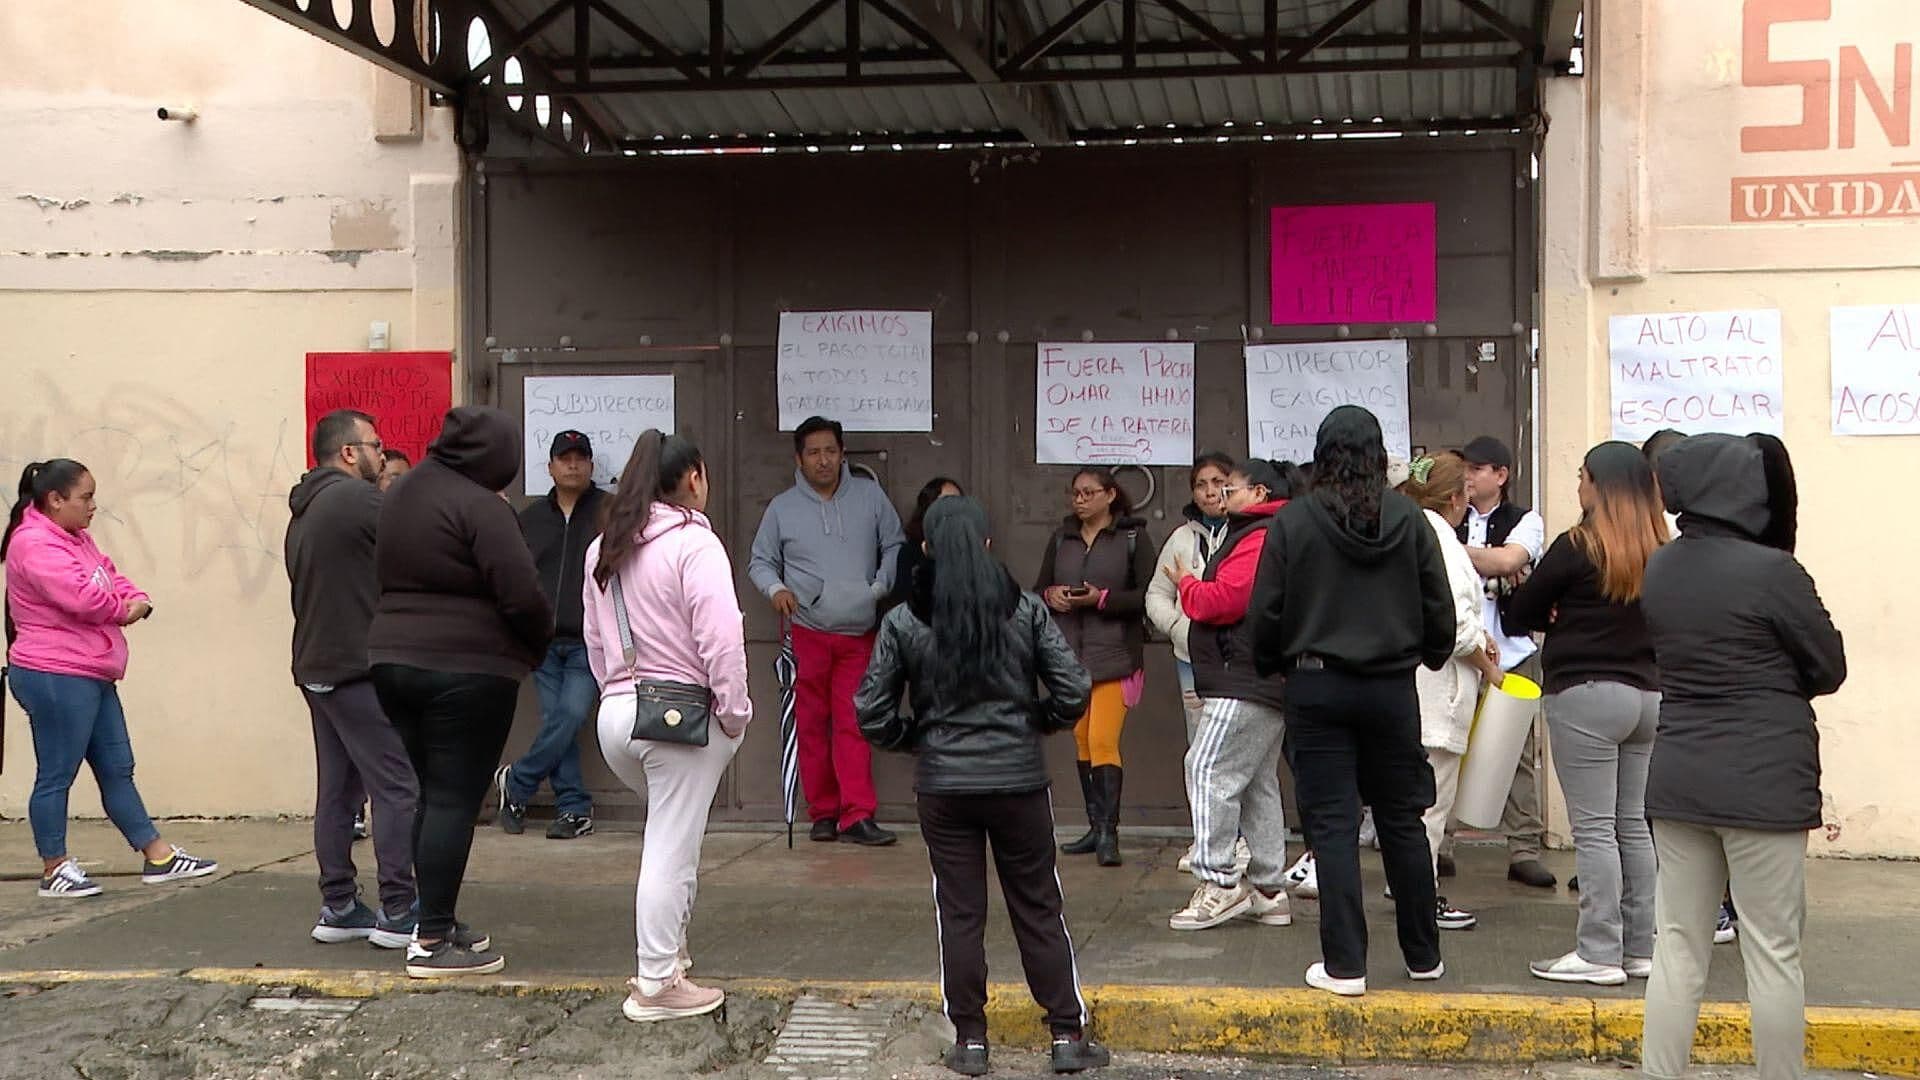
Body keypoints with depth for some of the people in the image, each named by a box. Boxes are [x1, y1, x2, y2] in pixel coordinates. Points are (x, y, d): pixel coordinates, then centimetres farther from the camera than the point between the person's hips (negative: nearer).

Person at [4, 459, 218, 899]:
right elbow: (82, 597, -27)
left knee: (117, 769, 13)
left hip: (92, 677, 10)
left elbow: (112, 577, 16)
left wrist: (137, 601, -8)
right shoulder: (35, 545, -18)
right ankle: (54, 870, 11)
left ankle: (158, 857, 18)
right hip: (55, 678, -10)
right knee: (56, 775, 1)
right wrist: (121, 610, -7)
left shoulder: (76, 539, 16)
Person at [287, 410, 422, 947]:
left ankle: (337, 907, 16)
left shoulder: (303, 512, 17)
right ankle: (398, 912, -6)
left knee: (337, 789, 12)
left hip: (317, 666, 10)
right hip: (361, 669, -10)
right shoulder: (359, 498, -13)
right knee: (399, 787, -6)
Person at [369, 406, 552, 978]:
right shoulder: (479, 506, -15)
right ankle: (432, 941, -2)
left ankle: (436, 921, 22)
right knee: (455, 800, -4)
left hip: (394, 659, 9)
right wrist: (539, 640, -1)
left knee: (435, 795, 16)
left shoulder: (404, 496, 13)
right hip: (466, 669, -9)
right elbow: (522, 596, -19)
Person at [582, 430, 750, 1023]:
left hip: (616, 713, 7)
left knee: (670, 836, 23)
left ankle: (668, 947, 25)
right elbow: (720, 638, -17)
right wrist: (734, 712, -8)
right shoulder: (693, 542, -11)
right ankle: (657, 985, 6)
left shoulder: (602, 550, 13)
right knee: (671, 852, 0)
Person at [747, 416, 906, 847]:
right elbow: (760, 561, 13)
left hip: (859, 633, 0)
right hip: (807, 631, 0)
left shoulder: (869, 496, 8)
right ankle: (823, 812, 11)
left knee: (853, 723, -5)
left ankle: (857, 816, -5)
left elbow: (894, 547, 14)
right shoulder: (783, 507, 6)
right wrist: (775, 588, -7)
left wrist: (881, 586, -1)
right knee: (812, 725, 2)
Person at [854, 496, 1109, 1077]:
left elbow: (870, 711, -5)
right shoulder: (1026, 610, -4)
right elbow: (1074, 691, -7)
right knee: (1039, 909, 10)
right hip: (1019, 781, 0)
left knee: (959, 914, 9)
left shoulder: (903, 622, -5)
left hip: (942, 787, 0)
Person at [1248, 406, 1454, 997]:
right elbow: (1439, 605, 3)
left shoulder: (1292, 522, -8)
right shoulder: (1408, 518, -2)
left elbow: (1267, 612, -3)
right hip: (1392, 687, 2)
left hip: (1317, 687, -2)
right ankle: (1423, 955, 22)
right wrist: (1432, 656, 23)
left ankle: (1344, 964, 1)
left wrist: (1270, 664, 16)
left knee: (1332, 825, 2)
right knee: (1403, 820, 13)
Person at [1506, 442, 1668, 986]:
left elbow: (1521, 614, -2)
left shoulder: (1578, 547, -11)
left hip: (1586, 694, -6)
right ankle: (1639, 948, 18)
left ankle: (1600, 954, -1)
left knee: (1594, 829, -3)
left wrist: (1560, 619, 17)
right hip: (1647, 694, 6)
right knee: (1634, 825, 12)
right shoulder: (1661, 553, 4)